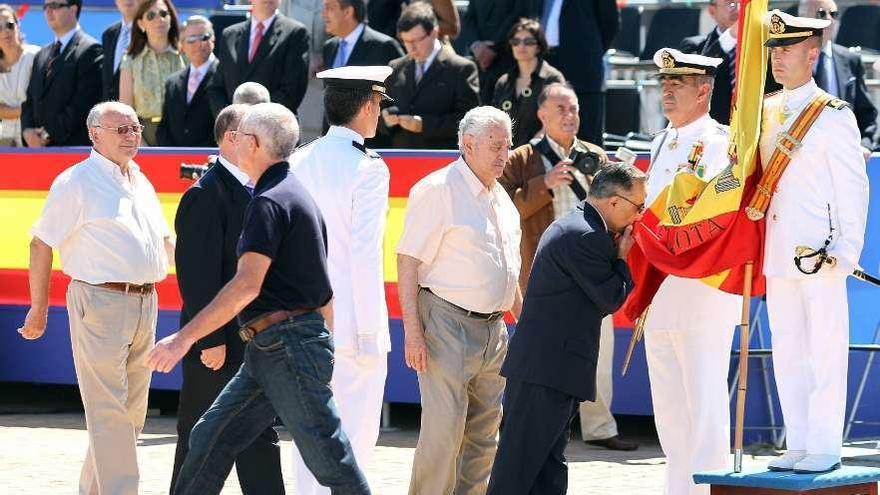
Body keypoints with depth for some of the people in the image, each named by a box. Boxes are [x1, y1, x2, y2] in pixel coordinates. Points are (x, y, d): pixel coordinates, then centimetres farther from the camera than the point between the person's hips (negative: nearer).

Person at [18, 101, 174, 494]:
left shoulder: (141, 182, 16)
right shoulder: (76, 182, -6)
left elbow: (163, 239, 26)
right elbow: (41, 244, -4)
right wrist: (39, 308, -4)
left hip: (144, 301, 8)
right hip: (100, 301, -8)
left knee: (132, 411, 12)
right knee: (108, 411, -9)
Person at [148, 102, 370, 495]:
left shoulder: (269, 201, -13)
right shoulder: (296, 195, 19)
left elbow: (247, 285, -22)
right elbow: (323, 289, 22)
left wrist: (186, 337, -22)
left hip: (289, 347, -10)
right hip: (269, 351, 10)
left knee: (328, 459, -7)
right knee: (211, 438, 10)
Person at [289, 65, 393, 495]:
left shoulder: (299, 162, 6)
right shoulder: (367, 168, -12)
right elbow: (365, 255, -16)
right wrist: (369, 332, -13)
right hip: (350, 324, -7)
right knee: (355, 433, -1)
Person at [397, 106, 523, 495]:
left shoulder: (501, 197, 16)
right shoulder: (437, 190, -9)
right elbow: (408, 261, -13)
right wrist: (412, 329, -18)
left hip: (493, 328, 8)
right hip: (447, 321, -8)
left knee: (484, 433, 10)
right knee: (444, 429, -11)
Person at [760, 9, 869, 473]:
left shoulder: (833, 116, -5)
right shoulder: (765, 112, 12)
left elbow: (853, 187, -6)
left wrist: (846, 252, -11)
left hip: (820, 254, -6)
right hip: (777, 254, 6)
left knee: (825, 352, -2)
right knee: (786, 355, 9)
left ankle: (826, 448, 2)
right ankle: (798, 445, 16)